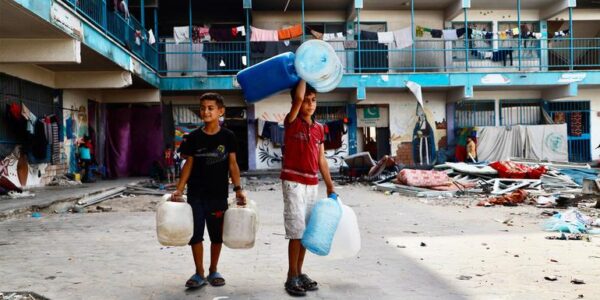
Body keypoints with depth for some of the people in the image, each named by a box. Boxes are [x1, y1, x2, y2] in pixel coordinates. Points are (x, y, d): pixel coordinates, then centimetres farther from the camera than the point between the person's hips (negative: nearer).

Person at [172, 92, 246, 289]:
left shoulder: (228, 137, -2)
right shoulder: (193, 138, 0)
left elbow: (232, 164, 0)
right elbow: (188, 164, 3)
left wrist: (238, 188, -8)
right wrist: (179, 190, -2)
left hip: (219, 194, 0)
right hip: (196, 194, 1)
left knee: (217, 234, 9)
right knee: (195, 233, 2)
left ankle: (213, 271, 25)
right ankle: (199, 273, 15)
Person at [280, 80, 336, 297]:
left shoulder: (319, 128, 10)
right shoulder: (291, 122, -6)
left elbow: (321, 160, 14)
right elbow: (298, 97, -24)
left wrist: (330, 187, 13)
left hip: (312, 184, 6)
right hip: (293, 182, -6)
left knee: (306, 231, 10)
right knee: (296, 230, -6)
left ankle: (299, 273, 21)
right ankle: (292, 277, 3)